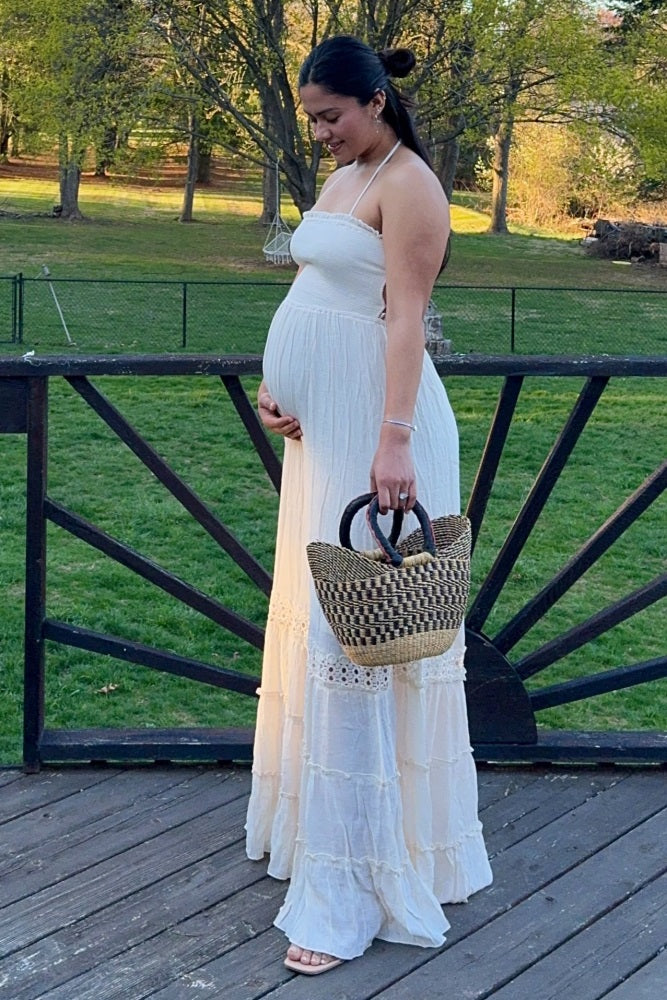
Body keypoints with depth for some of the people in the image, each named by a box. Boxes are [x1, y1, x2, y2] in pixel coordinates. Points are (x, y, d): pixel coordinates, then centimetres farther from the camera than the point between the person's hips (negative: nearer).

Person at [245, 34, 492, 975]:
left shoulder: (407, 183, -11)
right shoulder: (339, 179, 17)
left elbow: (405, 318, -20)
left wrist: (394, 440, -27)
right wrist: (271, 385, 5)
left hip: (373, 430, -9)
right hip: (322, 428, 10)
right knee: (317, 612, 14)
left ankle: (349, 889, -2)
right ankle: (319, 821, 29)